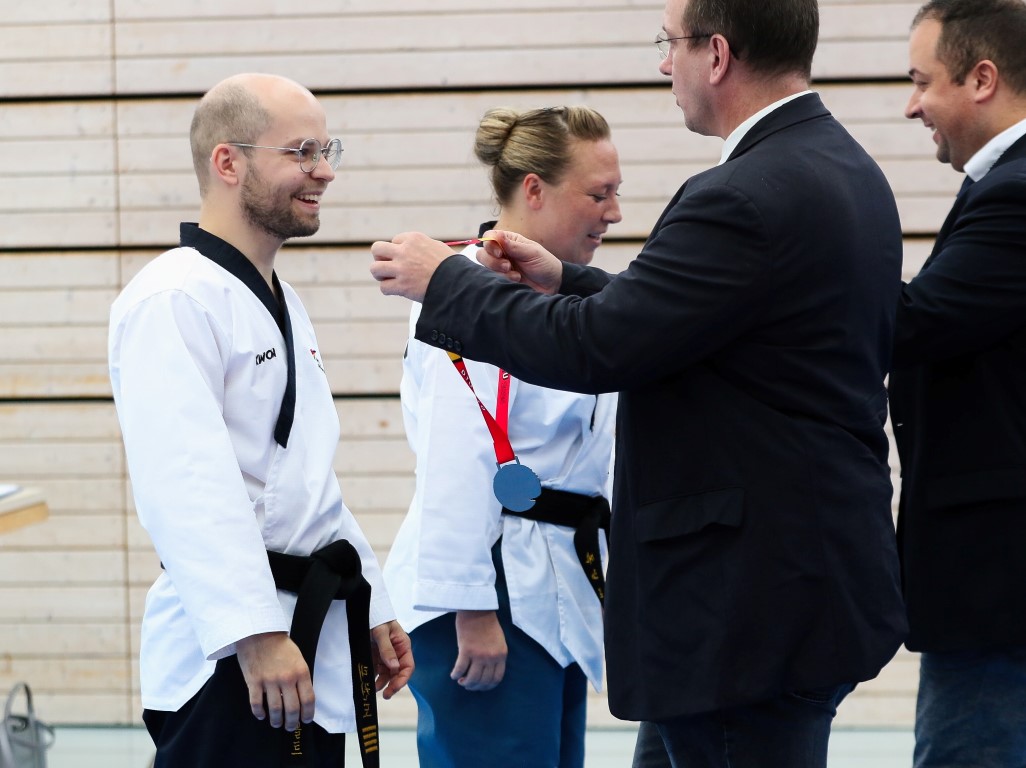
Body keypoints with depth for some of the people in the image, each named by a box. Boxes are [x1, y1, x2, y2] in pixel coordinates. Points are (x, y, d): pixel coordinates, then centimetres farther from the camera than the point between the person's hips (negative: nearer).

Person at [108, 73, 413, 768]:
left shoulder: (281, 303, 19)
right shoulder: (173, 300, -14)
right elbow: (188, 485, -24)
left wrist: (369, 607, 24)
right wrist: (257, 633, -28)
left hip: (313, 634, 10)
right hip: (230, 658, -10)